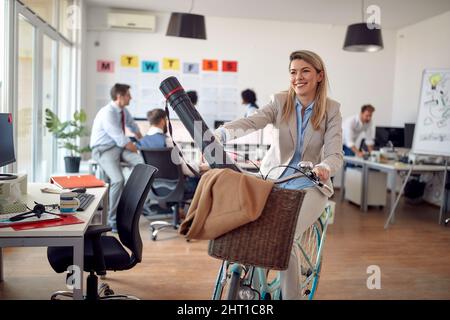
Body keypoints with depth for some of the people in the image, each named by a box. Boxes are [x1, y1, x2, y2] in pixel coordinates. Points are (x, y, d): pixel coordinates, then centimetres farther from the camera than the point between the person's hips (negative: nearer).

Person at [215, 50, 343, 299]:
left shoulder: (331, 109, -2)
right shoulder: (280, 102, -1)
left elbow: (335, 154, -12)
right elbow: (252, 122, -20)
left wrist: (324, 168, -37)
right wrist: (219, 134, -40)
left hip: (309, 185, -2)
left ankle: (291, 295, 1)